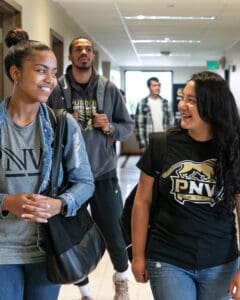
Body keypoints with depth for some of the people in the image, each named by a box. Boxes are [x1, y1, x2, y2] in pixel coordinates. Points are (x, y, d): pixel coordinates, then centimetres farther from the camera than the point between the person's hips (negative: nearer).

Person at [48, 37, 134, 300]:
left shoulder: (109, 89, 2)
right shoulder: (56, 90, -3)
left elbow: (127, 127, 7)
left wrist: (110, 128, -13)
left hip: (104, 176, 0)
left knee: (113, 236, 8)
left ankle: (121, 278, 39)